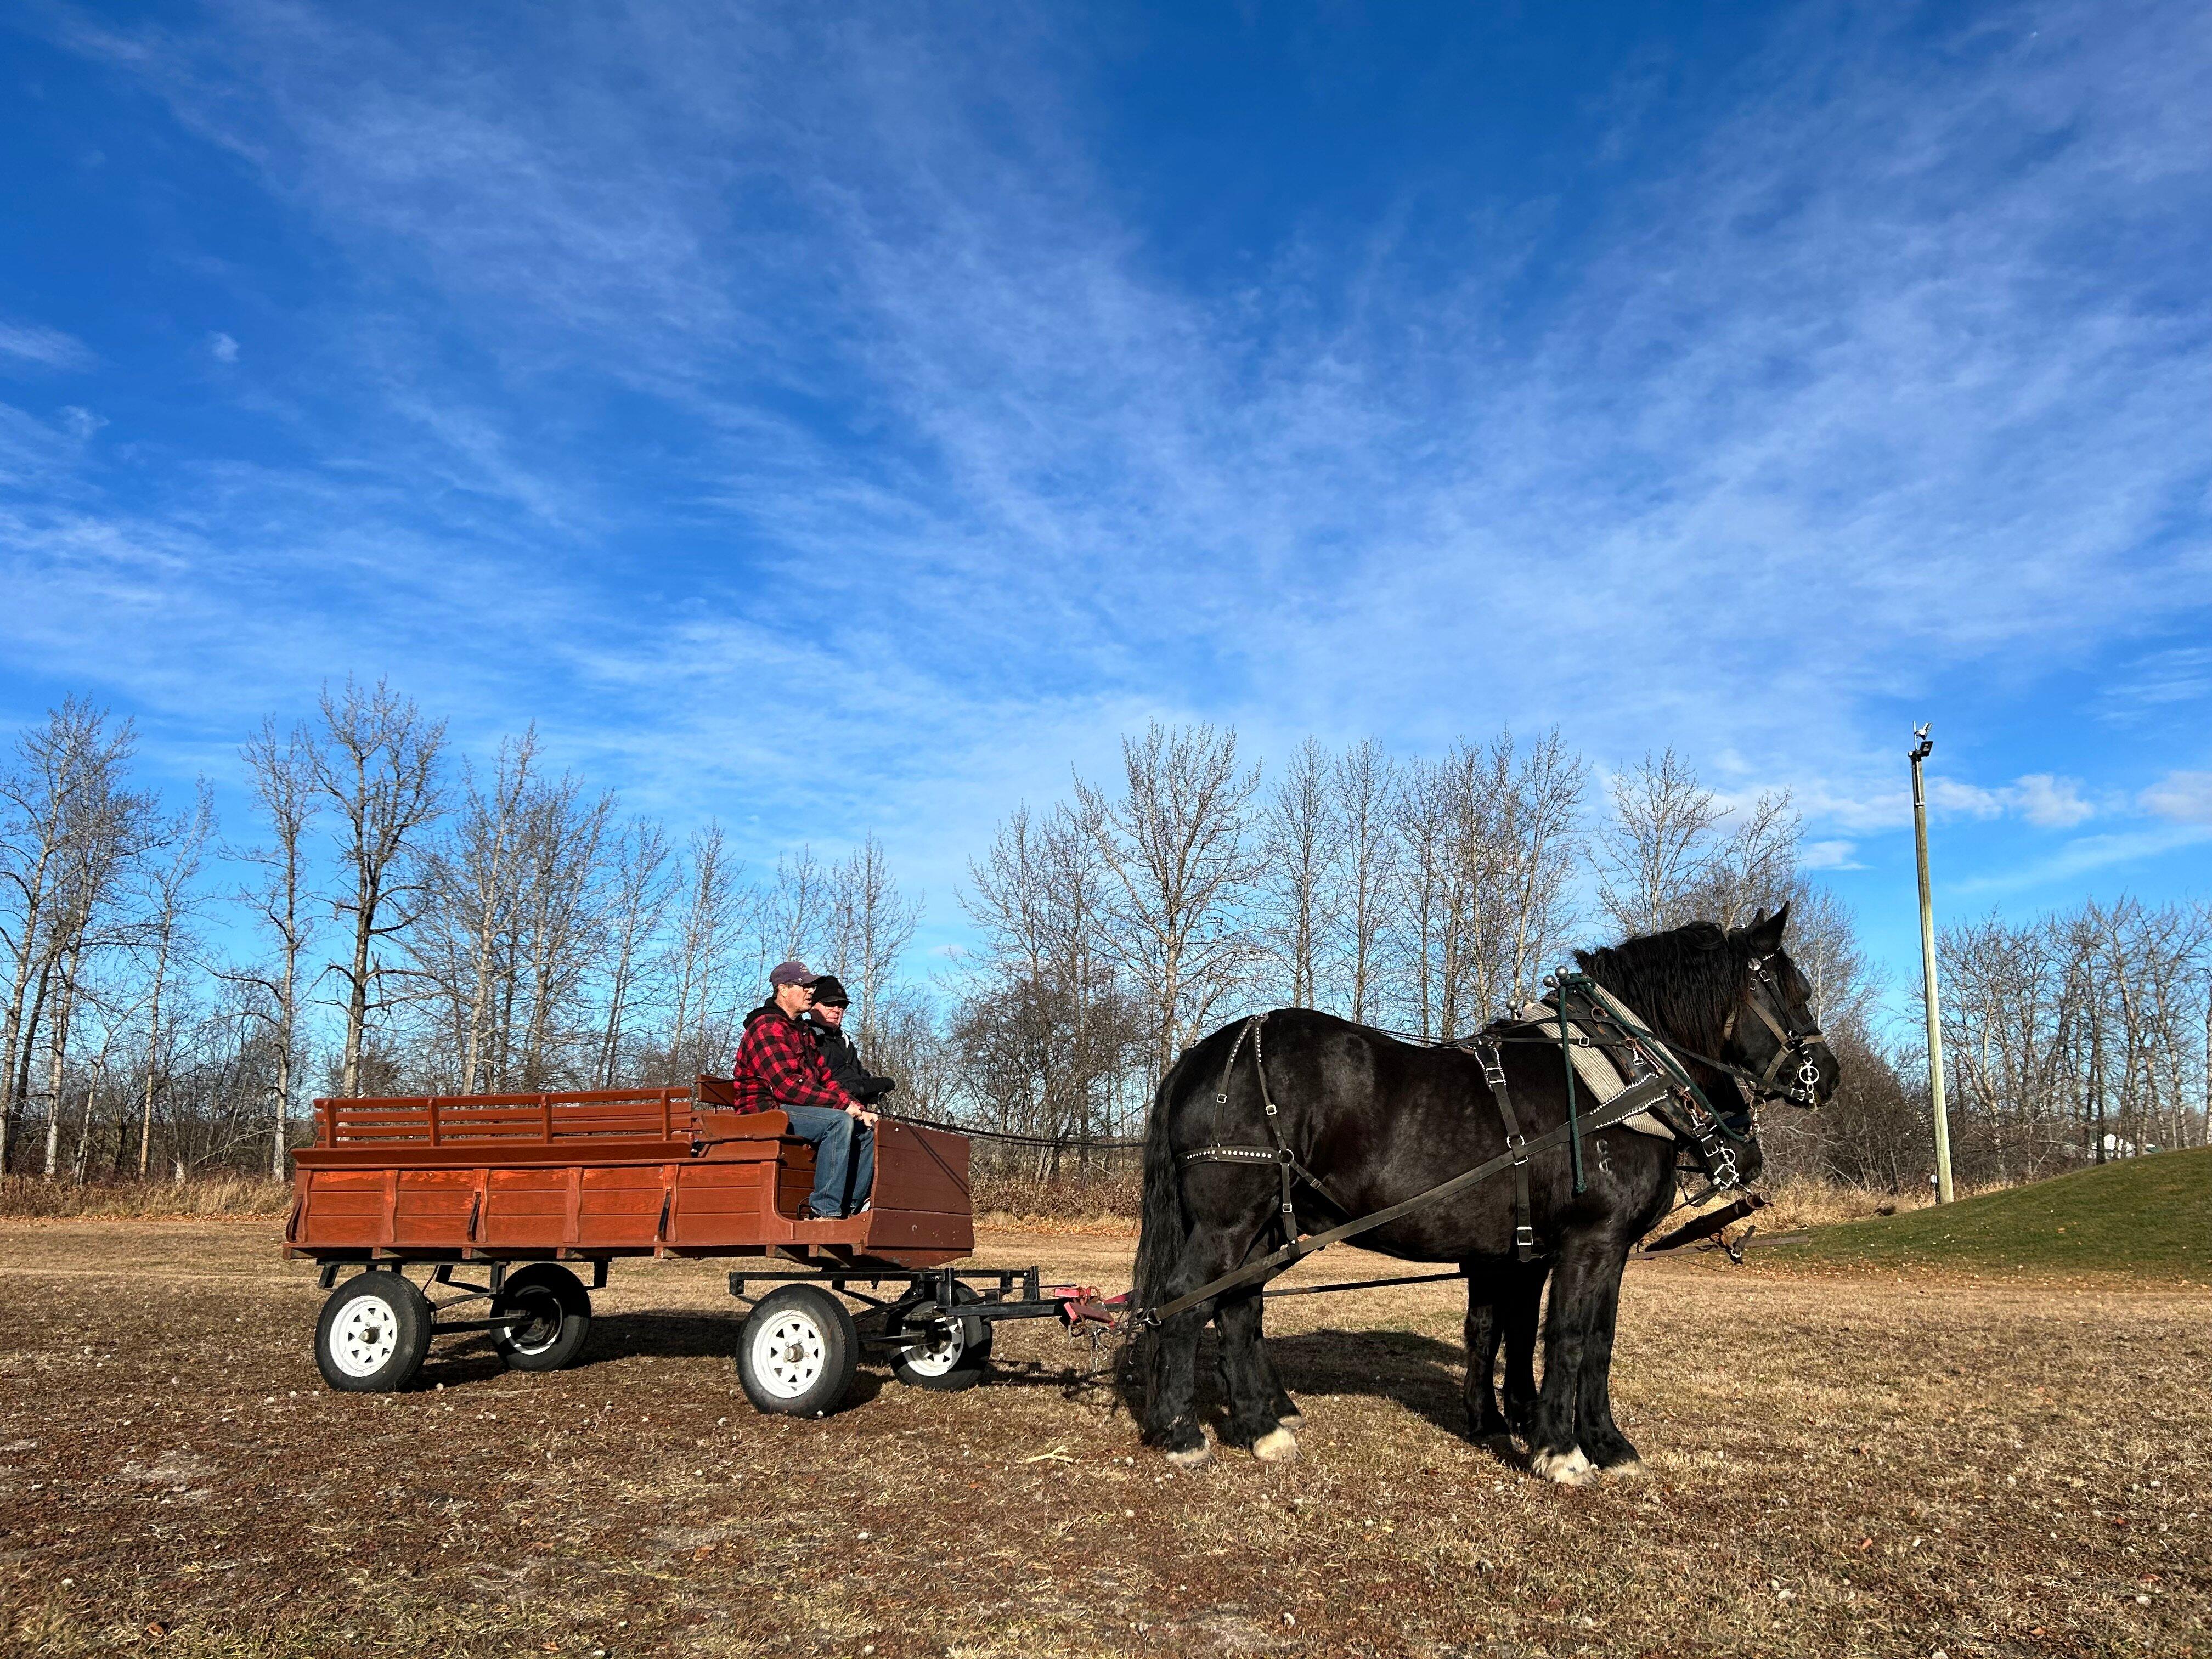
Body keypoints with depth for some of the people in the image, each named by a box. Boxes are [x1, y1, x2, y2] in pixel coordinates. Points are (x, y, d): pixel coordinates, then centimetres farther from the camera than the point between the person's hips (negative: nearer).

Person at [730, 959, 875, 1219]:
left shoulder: (802, 1030, 21)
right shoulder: (767, 1028, -12)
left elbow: (824, 1078, 17)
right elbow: (787, 1086, -23)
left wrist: (858, 1109, 0)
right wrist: (844, 1104, -21)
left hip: (794, 1108, 10)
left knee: (869, 1127, 0)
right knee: (839, 1122, -30)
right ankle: (823, 1210, -31)